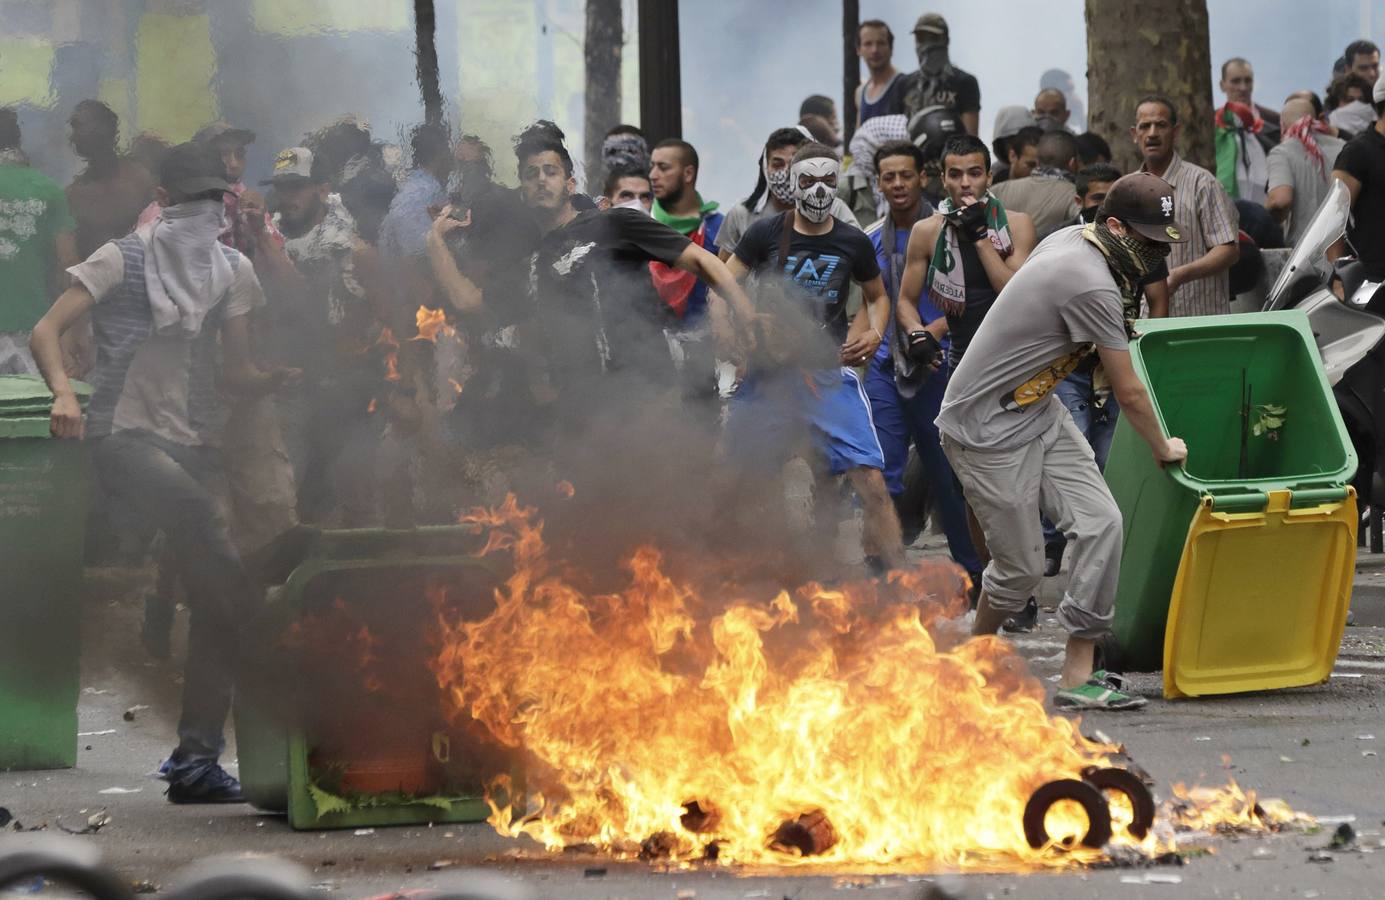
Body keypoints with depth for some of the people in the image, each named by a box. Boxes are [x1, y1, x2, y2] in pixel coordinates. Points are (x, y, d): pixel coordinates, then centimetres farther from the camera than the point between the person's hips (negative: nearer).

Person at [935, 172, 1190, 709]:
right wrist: (1163, 449, 2)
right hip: (988, 432, -10)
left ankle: (1079, 674, -4)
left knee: (1100, 523, -4)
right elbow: (1130, 394, -16)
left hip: (1038, 412, 10)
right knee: (1021, 568, -3)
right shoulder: (1092, 287, -26)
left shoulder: (1072, 239, 4)